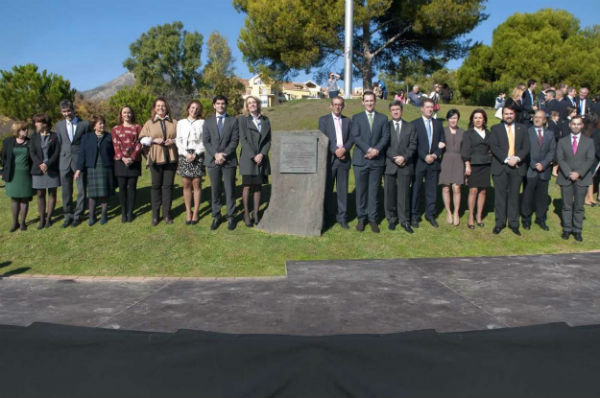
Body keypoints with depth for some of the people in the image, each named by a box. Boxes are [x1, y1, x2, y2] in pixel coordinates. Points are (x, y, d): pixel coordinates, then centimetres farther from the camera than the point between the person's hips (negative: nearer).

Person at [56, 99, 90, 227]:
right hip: (64, 161, 3)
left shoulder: (84, 124, -1)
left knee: (81, 190, 4)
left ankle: (78, 215, 17)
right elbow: (58, 144, 12)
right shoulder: (59, 125, 8)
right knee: (66, 190, 8)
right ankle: (68, 215, 21)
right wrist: (58, 162, 6)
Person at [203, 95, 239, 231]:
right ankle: (216, 216, 14)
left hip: (229, 160, -1)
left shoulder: (233, 121, 7)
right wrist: (215, 154, -11)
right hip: (213, 160, 1)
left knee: (230, 190, 1)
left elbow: (235, 140, -1)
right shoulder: (208, 121, 11)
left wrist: (224, 154, -12)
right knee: (215, 190, 5)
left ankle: (231, 217, 9)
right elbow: (205, 141, 3)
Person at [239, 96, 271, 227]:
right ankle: (246, 214, 6)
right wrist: (253, 156, -13)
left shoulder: (265, 120, 11)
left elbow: (268, 140, 7)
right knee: (247, 187, -1)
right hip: (248, 158, -3)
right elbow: (243, 140, -6)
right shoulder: (243, 119, 1)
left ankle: (256, 213, 12)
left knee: (258, 187, 5)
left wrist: (262, 154, -8)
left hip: (262, 158, 3)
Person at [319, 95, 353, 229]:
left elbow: (351, 139, 7)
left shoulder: (347, 121, 14)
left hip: (344, 159, 2)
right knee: (327, 188, 3)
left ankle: (342, 217, 9)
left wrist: (344, 149, -12)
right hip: (329, 158, -2)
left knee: (343, 189, 2)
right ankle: (329, 214, 16)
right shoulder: (323, 120, 5)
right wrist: (335, 151, -15)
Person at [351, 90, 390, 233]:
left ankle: (372, 218, 11)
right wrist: (368, 149, -15)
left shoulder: (383, 118, 11)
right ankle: (361, 218, 12)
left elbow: (386, 136, 2)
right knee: (361, 190, 3)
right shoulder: (357, 118, 7)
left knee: (374, 191, 4)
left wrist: (376, 150, -14)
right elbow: (355, 136, -4)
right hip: (360, 160, -1)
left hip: (377, 160, 1)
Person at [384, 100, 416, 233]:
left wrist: (404, 157, -11)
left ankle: (404, 220, 6)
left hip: (405, 165, 0)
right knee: (389, 193, 3)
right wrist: (394, 158, -11)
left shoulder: (410, 127, 11)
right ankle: (392, 219, 14)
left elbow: (413, 145, 4)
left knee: (404, 193, -1)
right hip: (390, 165, 0)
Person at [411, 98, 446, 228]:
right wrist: (425, 157, -13)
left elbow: (442, 142, 10)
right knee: (416, 189, 2)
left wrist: (435, 155, -6)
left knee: (432, 189, 7)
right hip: (419, 162, -3)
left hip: (434, 162, 4)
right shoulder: (415, 124, -1)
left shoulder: (438, 123, 12)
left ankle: (430, 215, 17)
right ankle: (414, 216, 10)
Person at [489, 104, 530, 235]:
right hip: (500, 167, -1)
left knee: (514, 195, 6)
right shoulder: (496, 129, 6)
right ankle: (500, 223, 11)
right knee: (500, 195, 2)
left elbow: (526, 147, 3)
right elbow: (494, 146, -6)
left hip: (517, 167, 2)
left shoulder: (522, 129, 12)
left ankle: (514, 223, 13)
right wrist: (506, 159, -16)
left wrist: (517, 158, -14)